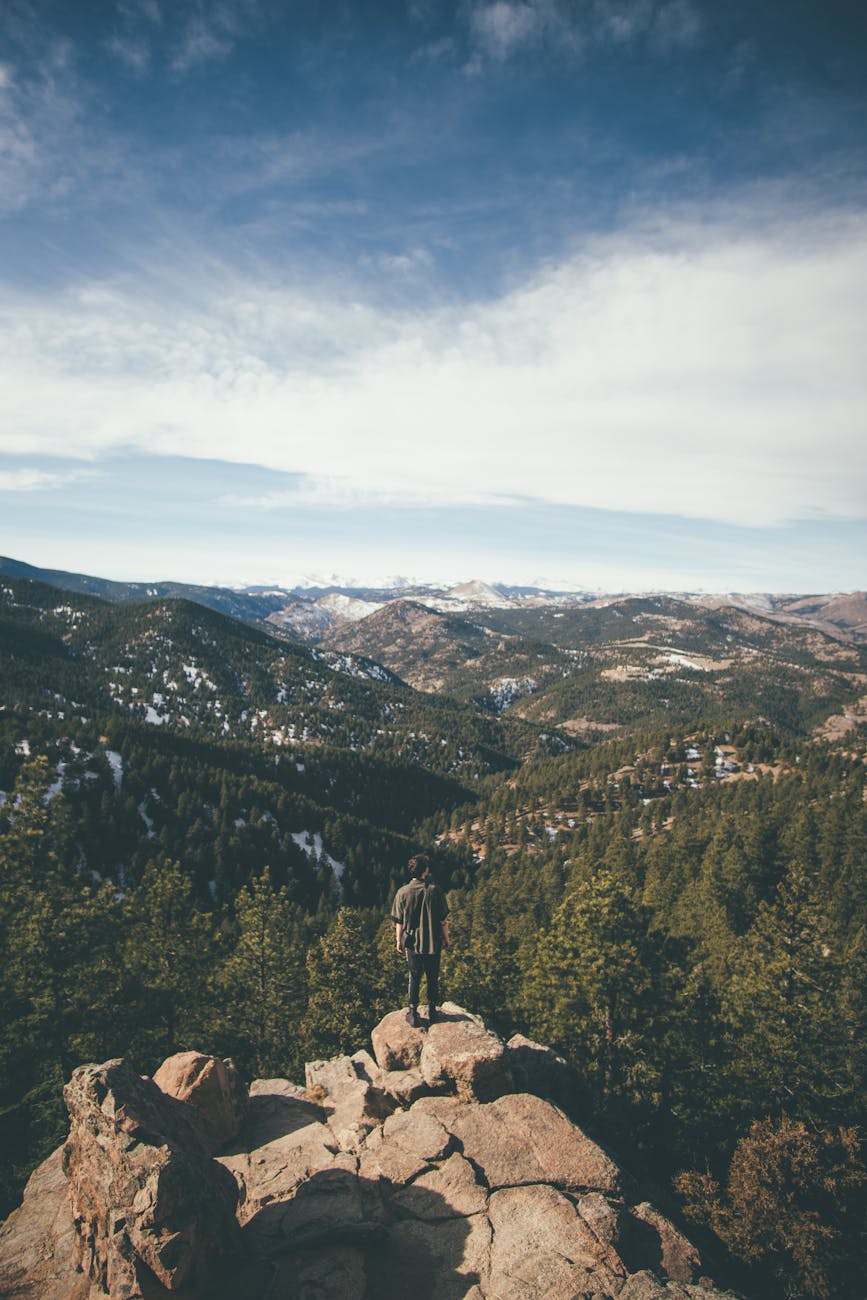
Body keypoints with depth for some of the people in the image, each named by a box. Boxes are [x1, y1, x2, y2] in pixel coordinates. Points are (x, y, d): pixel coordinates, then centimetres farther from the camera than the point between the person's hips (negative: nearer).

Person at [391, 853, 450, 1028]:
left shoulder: (403, 892, -11)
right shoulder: (435, 890, -14)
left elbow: (399, 922, -5)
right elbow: (443, 920, -7)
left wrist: (399, 941, 10)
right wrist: (446, 939, 6)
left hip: (412, 943, 1)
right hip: (433, 943, 0)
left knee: (414, 977, 15)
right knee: (433, 978, 16)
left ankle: (413, 1014, 20)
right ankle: (432, 1012, 27)